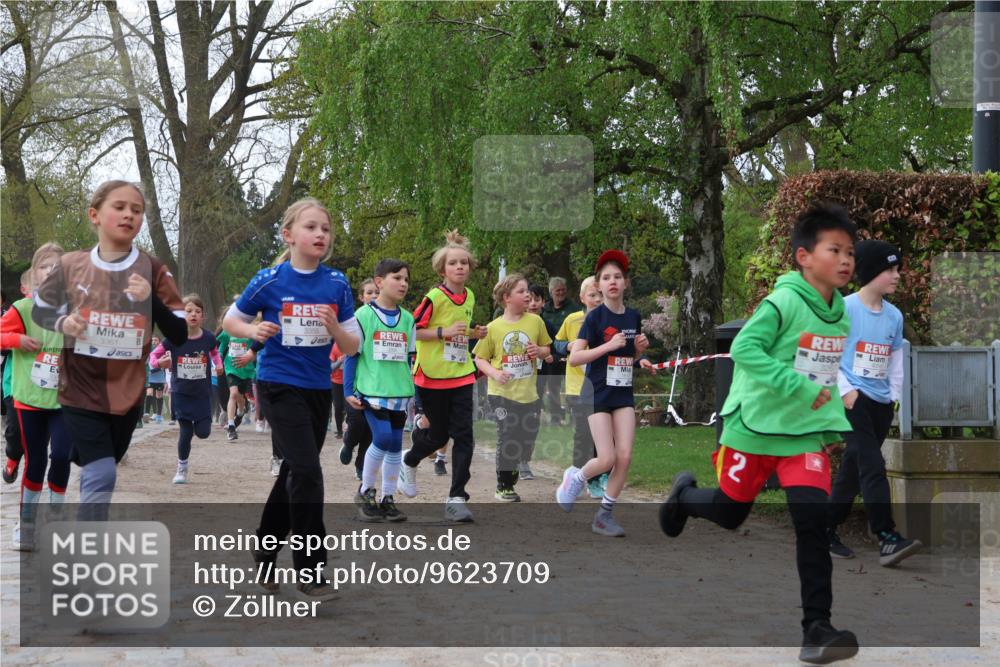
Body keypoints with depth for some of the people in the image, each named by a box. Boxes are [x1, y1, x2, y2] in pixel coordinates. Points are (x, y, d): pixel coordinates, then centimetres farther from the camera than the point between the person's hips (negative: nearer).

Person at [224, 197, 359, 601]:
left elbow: (353, 347, 2)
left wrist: (334, 327, -18)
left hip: (318, 389, 5)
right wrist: (254, 331, -16)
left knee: (293, 474, 14)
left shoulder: (337, 285, -1)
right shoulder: (270, 281, -9)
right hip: (279, 385, -5)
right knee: (307, 472, -16)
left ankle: (264, 552, 33)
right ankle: (309, 573, -9)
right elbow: (231, 321, 5)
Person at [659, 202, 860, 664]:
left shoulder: (841, 312, 3)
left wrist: (834, 420, 9)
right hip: (756, 428, -4)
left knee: (813, 519, -13)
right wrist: (799, 388, -31)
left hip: (807, 434, 4)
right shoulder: (784, 302, -19)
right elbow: (744, 348, -29)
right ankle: (684, 494, 50)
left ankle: (817, 627, -10)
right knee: (728, 514, 14)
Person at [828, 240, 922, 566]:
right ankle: (887, 538, -22)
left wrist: (894, 393, 9)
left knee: (853, 468, 11)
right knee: (872, 464, -16)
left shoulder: (894, 316, 10)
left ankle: (828, 531, 21)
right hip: (853, 399, -6)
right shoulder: (844, 309, -9)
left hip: (881, 403, 6)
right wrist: (845, 390, -13)